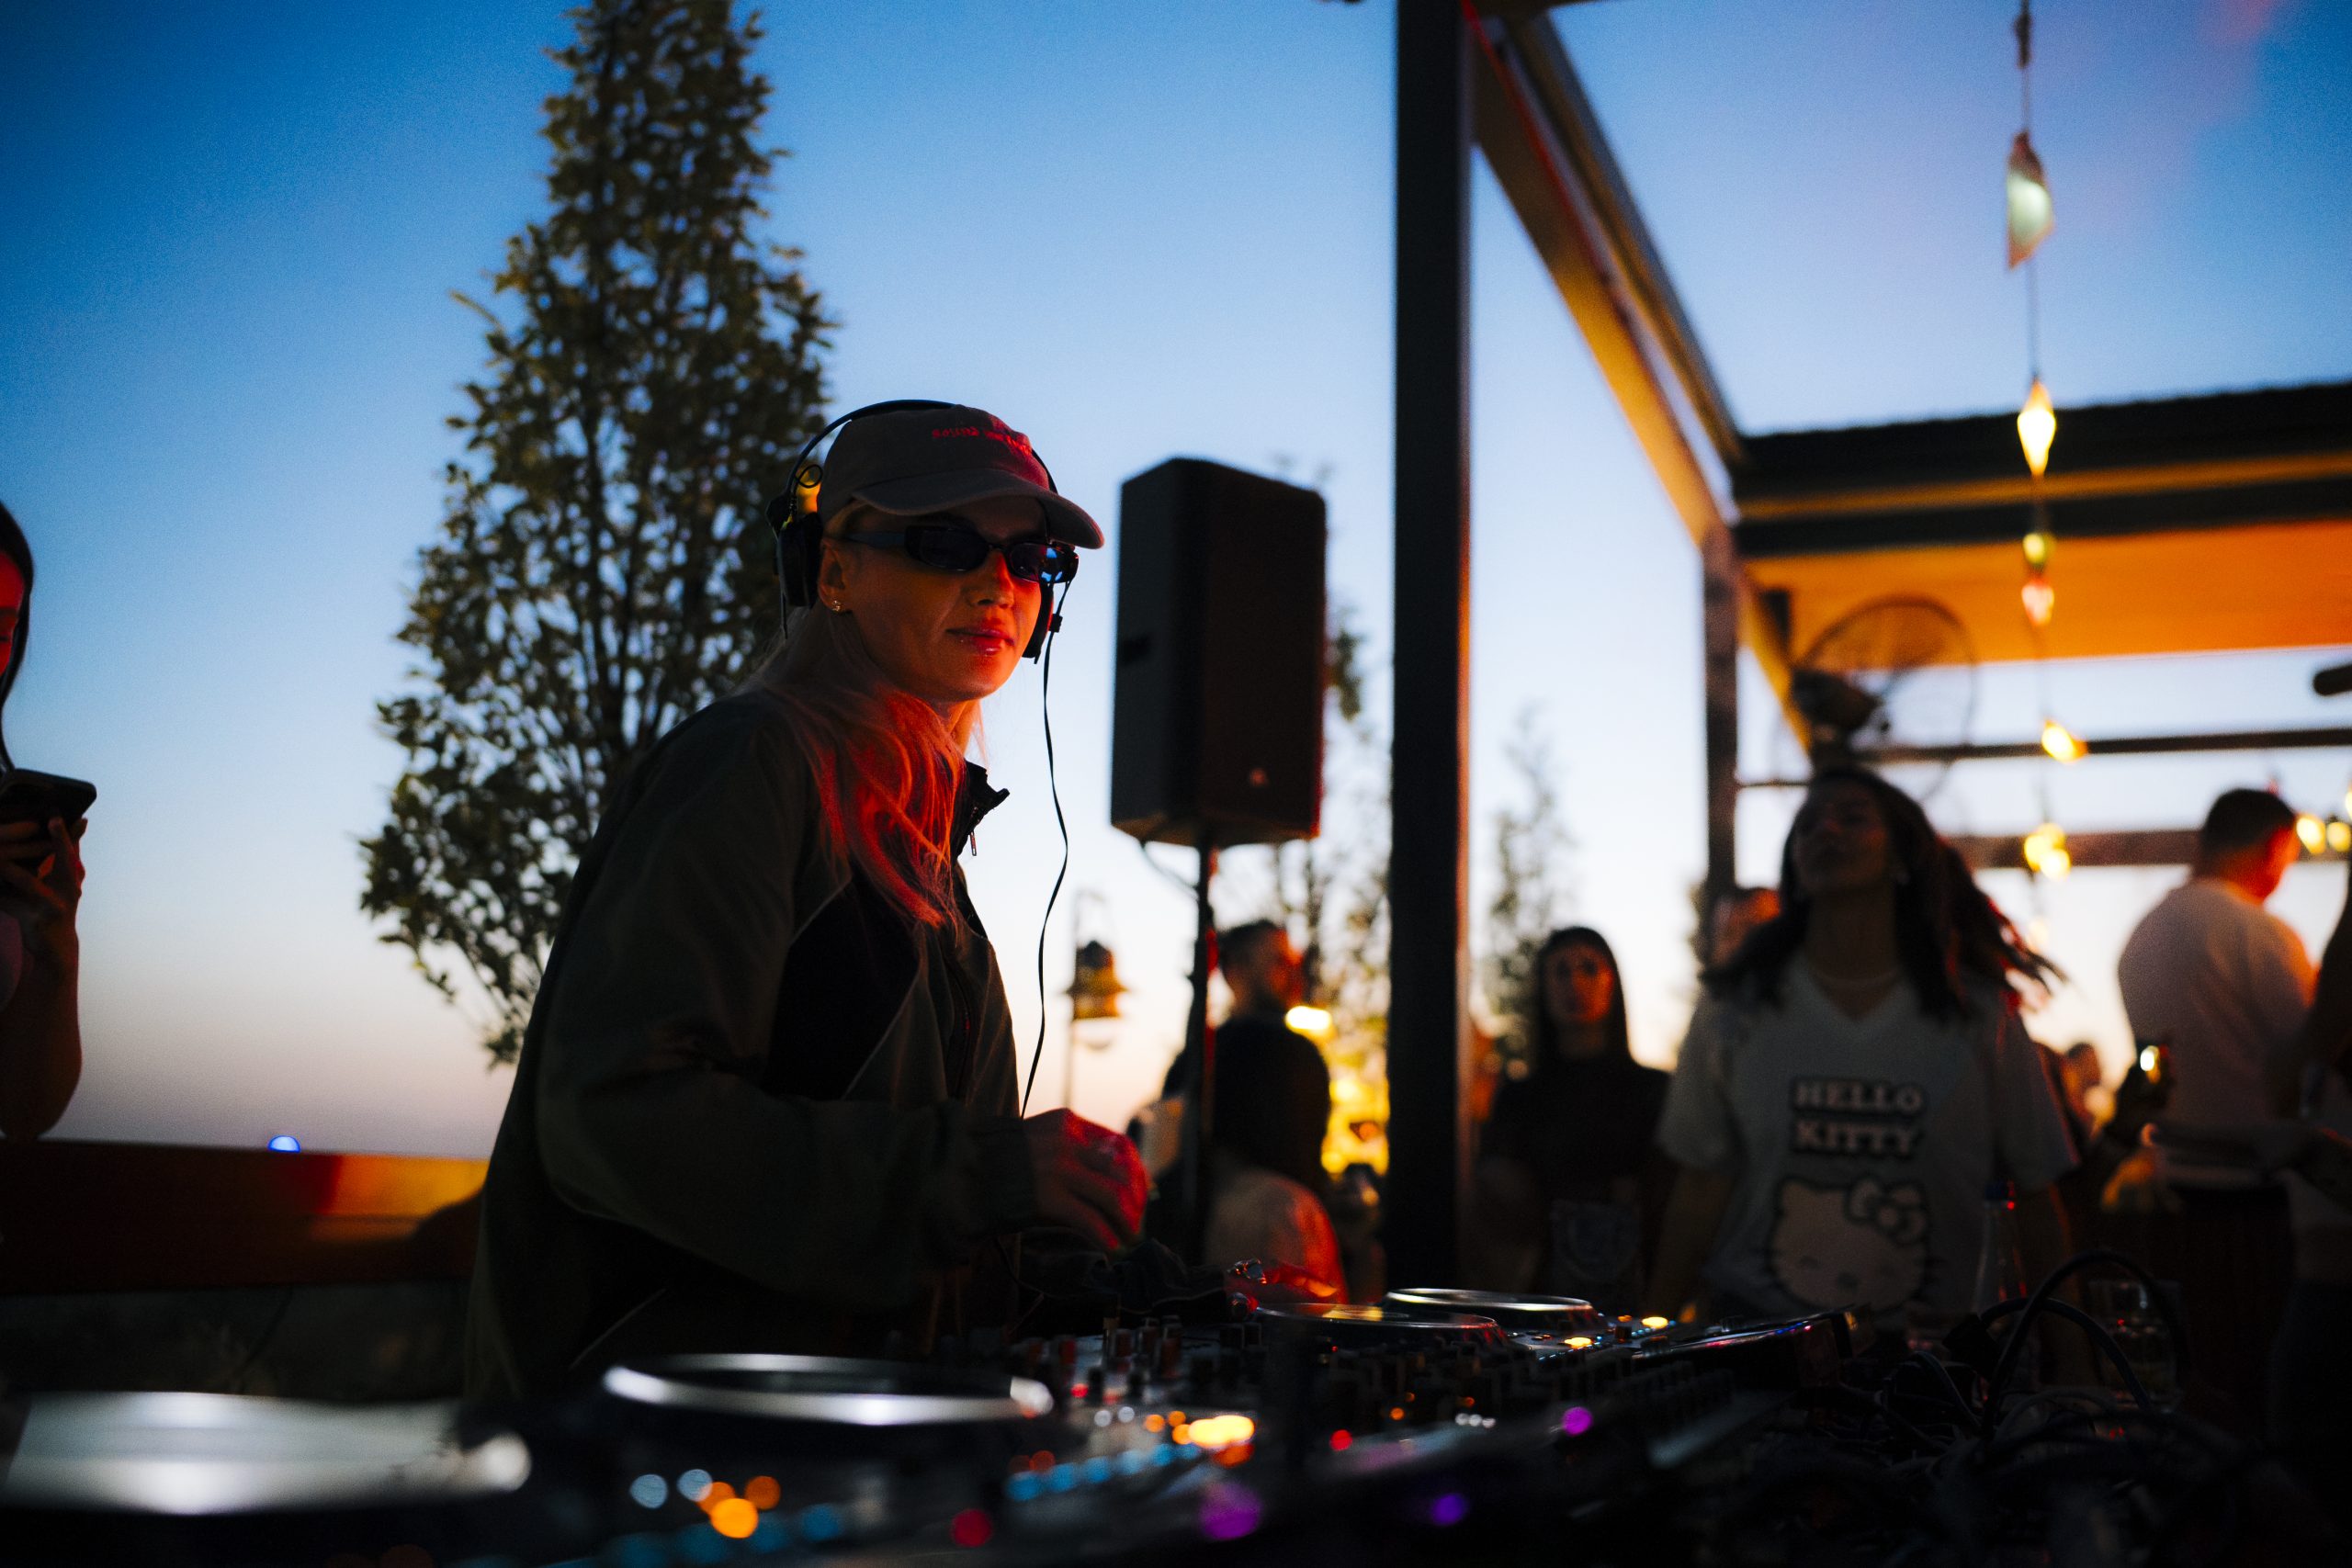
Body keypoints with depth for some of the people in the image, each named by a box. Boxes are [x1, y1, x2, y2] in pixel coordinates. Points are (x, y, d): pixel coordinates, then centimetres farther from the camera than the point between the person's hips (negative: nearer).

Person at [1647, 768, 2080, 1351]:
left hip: (1929, 1347, 0)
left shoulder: (1978, 1012, -1)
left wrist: (2071, 1366, 1)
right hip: (1758, 1338, 0)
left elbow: (2034, 1196, 3)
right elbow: (1702, 1186, 2)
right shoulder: (1734, 1007, 0)